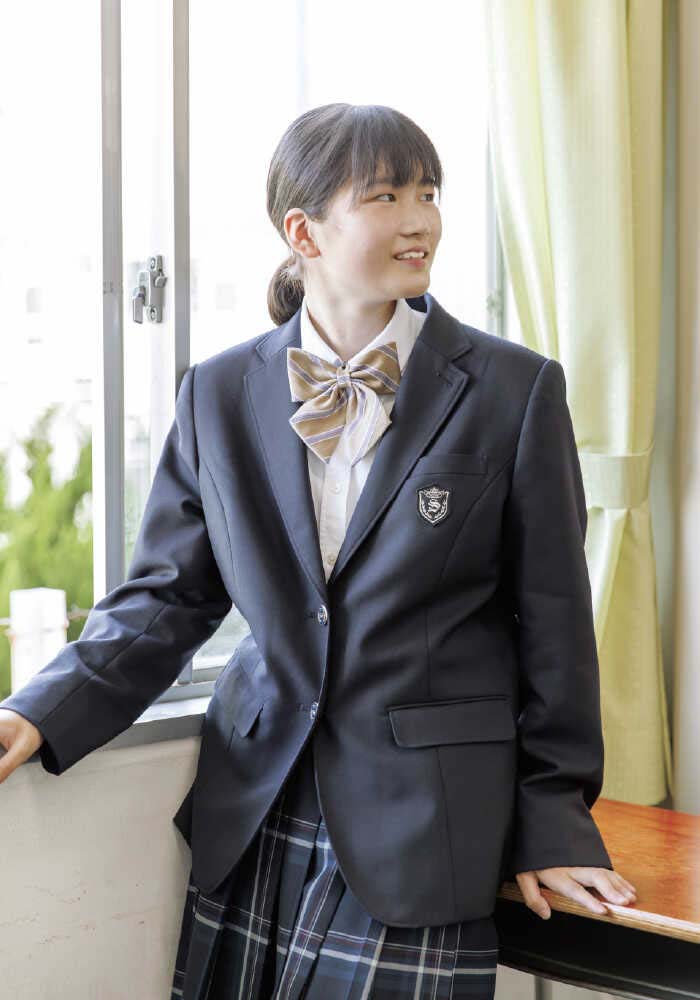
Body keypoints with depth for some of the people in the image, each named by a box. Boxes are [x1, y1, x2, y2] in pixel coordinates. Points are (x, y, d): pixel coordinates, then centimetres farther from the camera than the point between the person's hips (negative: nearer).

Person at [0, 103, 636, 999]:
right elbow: (167, 595, 9)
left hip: (417, 833, -2)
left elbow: (552, 621, 1)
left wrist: (551, 823, 3)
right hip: (250, 827, 3)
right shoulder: (222, 393, 4)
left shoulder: (513, 389, -3)